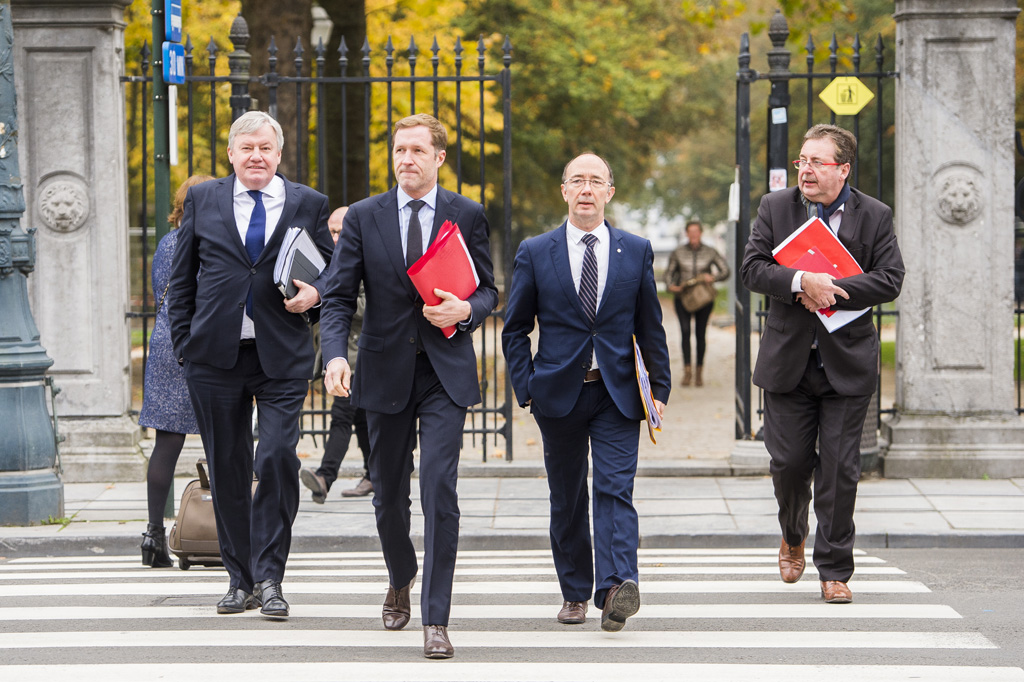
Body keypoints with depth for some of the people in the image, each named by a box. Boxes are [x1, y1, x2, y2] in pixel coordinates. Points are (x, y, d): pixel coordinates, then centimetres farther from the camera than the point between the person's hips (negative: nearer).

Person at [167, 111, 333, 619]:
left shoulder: (308, 205, 8)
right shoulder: (202, 200, 9)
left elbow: (331, 269, 14)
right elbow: (182, 278, 12)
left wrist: (315, 292, -9)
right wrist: (184, 343, 5)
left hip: (283, 357, -1)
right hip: (215, 355, 1)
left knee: (277, 458, -14)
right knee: (227, 469, 5)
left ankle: (268, 576, -4)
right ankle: (240, 578, 16)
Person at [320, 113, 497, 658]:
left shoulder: (467, 216, 3)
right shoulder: (363, 218, 2)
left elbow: (488, 290, 10)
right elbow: (338, 298, -2)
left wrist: (465, 310, -13)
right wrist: (336, 355, -19)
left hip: (446, 373, -1)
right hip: (385, 373, 2)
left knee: (439, 490, -12)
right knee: (388, 493, 12)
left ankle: (435, 620, -10)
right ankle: (400, 581, 42)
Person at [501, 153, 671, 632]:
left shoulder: (636, 251, 6)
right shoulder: (535, 253, 3)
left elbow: (650, 327, 10)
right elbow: (515, 329, 7)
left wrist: (660, 388, 5)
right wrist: (526, 390, -1)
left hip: (617, 394, -1)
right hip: (559, 393, 1)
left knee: (616, 489, -14)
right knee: (566, 499, 7)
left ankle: (616, 586, -26)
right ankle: (574, 592, 18)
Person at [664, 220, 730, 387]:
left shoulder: (710, 252, 2)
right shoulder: (678, 252, 4)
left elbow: (725, 271, 3)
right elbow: (669, 273, 11)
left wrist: (713, 277, -16)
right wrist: (670, 286, -9)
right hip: (683, 297, 0)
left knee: (700, 333, 0)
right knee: (685, 331, -16)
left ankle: (699, 372, 12)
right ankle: (687, 371, -18)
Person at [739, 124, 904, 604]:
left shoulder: (874, 216, 1)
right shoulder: (774, 208, 3)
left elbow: (889, 280, -7)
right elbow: (752, 268, -5)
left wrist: (830, 290, -17)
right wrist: (802, 282, -22)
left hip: (847, 362, -1)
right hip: (788, 361, 1)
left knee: (839, 469, -1)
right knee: (789, 461, 2)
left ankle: (834, 570, 8)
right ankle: (793, 535, 32)